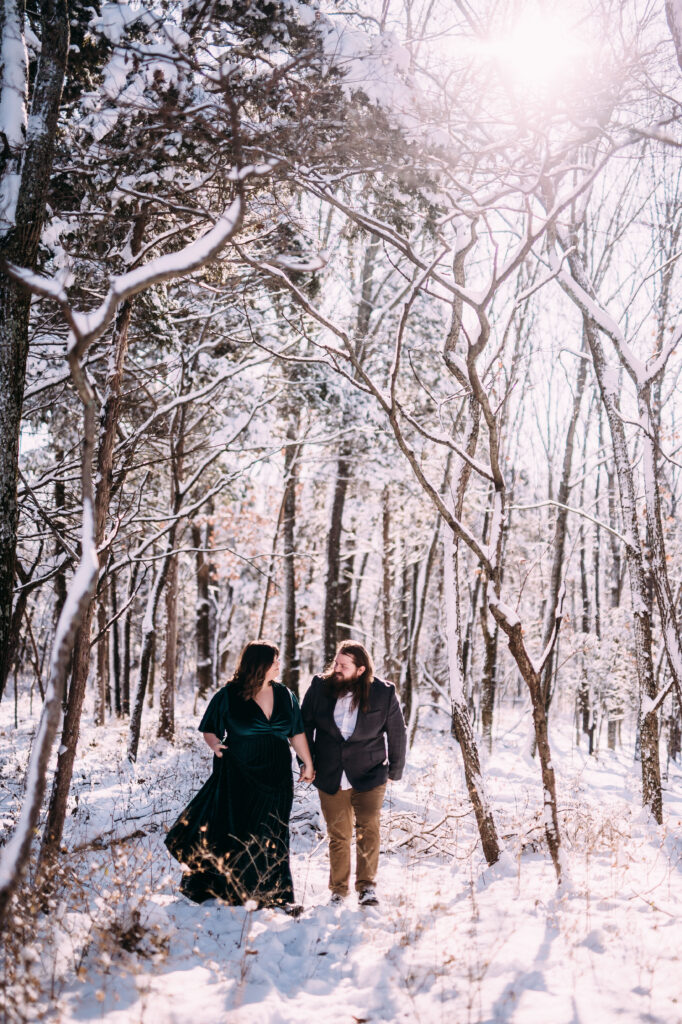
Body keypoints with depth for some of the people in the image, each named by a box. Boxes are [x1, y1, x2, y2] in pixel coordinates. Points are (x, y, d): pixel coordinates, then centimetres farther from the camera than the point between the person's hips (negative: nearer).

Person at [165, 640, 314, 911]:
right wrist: (215, 745, -19)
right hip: (237, 775, -3)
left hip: (276, 777, 3)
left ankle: (275, 894, 20)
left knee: (271, 837, 9)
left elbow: (297, 733, 12)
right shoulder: (228, 695, -6)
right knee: (232, 833, 3)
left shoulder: (285, 695, 5)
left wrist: (308, 764, 13)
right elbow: (209, 729, 1)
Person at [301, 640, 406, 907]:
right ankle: (338, 889, 24)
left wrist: (395, 770, 11)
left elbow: (397, 733, 5)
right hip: (330, 778, 2)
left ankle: (366, 884, 2)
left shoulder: (383, 693, -8)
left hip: (369, 776, -2)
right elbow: (305, 725, 9)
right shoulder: (320, 687, -4)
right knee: (338, 835, 8)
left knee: (368, 829, -14)